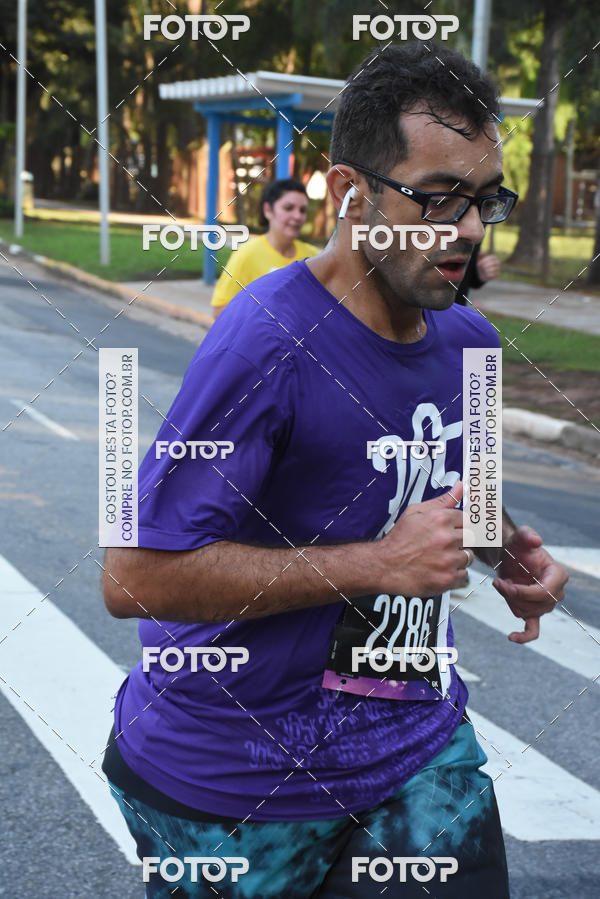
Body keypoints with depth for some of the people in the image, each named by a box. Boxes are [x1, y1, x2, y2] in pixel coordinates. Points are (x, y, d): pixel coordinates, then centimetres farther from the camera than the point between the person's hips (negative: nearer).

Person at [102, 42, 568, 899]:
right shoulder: (268, 343, -22)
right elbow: (136, 575, -26)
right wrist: (379, 564, -25)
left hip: (417, 743, 6)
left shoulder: (469, 342, 3)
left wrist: (505, 546, 0)